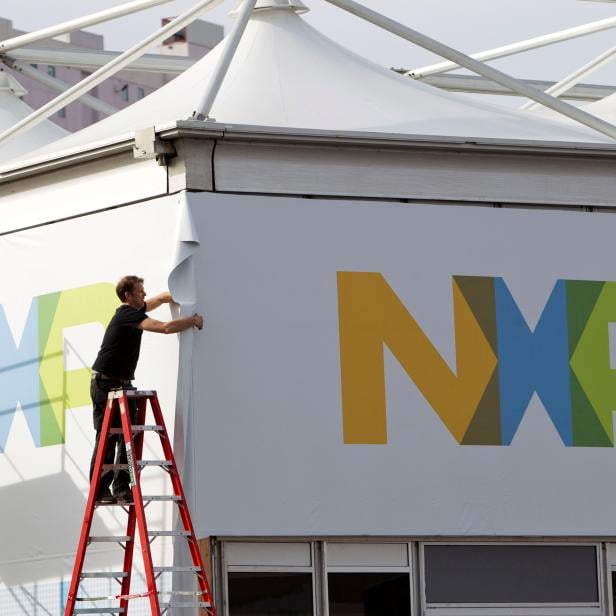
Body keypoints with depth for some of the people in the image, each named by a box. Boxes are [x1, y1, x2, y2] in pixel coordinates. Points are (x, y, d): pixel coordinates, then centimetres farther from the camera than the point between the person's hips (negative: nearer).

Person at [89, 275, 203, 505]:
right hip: (105, 384, -9)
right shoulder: (127, 315, -18)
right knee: (107, 439, -8)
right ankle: (100, 491, -5)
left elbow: (161, 298, 26)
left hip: (122, 383, 9)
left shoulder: (134, 311, 11)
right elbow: (166, 327, -26)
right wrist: (194, 320, -13)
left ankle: (121, 488, 2)